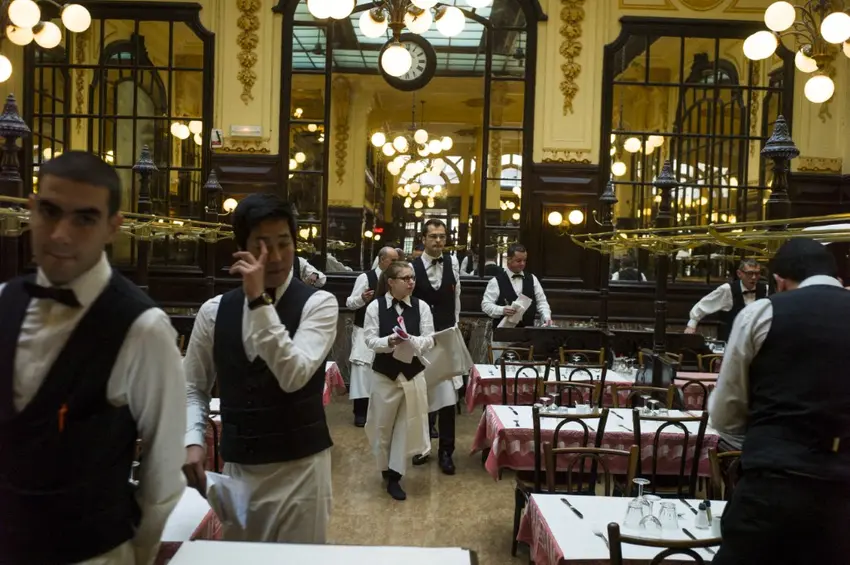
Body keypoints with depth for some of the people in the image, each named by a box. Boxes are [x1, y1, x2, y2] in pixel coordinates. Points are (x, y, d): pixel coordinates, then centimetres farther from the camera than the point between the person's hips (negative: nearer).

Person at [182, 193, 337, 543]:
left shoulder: (318, 304, -10)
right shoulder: (214, 311, 2)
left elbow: (293, 376, -24)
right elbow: (193, 387, 10)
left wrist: (260, 301, -25)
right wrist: (193, 441, -5)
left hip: (300, 469, -3)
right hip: (236, 468, 3)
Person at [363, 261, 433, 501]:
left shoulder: (421, 306, -5)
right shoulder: (375, 306, -8)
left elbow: (429, 340, -7)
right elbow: (370, 340, -9)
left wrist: (410, 340, -27)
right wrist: (389, 341, -27)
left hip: (413, 373, 1)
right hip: (384, 373, -1)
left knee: (407, 425, 5)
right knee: (382, 425, 12)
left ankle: (394, 476, 18)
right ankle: (387, 470, 36)